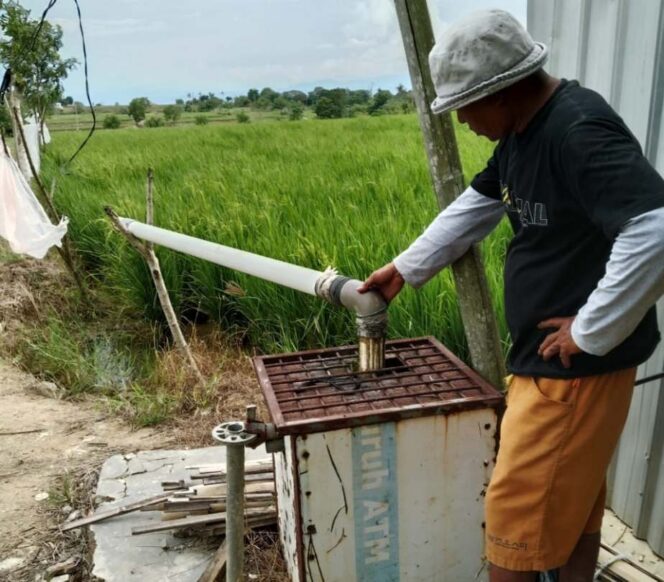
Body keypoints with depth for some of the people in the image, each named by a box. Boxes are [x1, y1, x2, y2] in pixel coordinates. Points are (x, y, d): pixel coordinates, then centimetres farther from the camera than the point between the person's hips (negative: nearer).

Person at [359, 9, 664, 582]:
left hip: (577, 363, -9)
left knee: (521, 508, 4)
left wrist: (591, 330, -23)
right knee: (572, 500, 23)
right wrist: (403, 269, 17)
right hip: (552, 359, 9)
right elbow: (474, 208, 19)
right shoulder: (521, 133, 8)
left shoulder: (579, 131, -23)